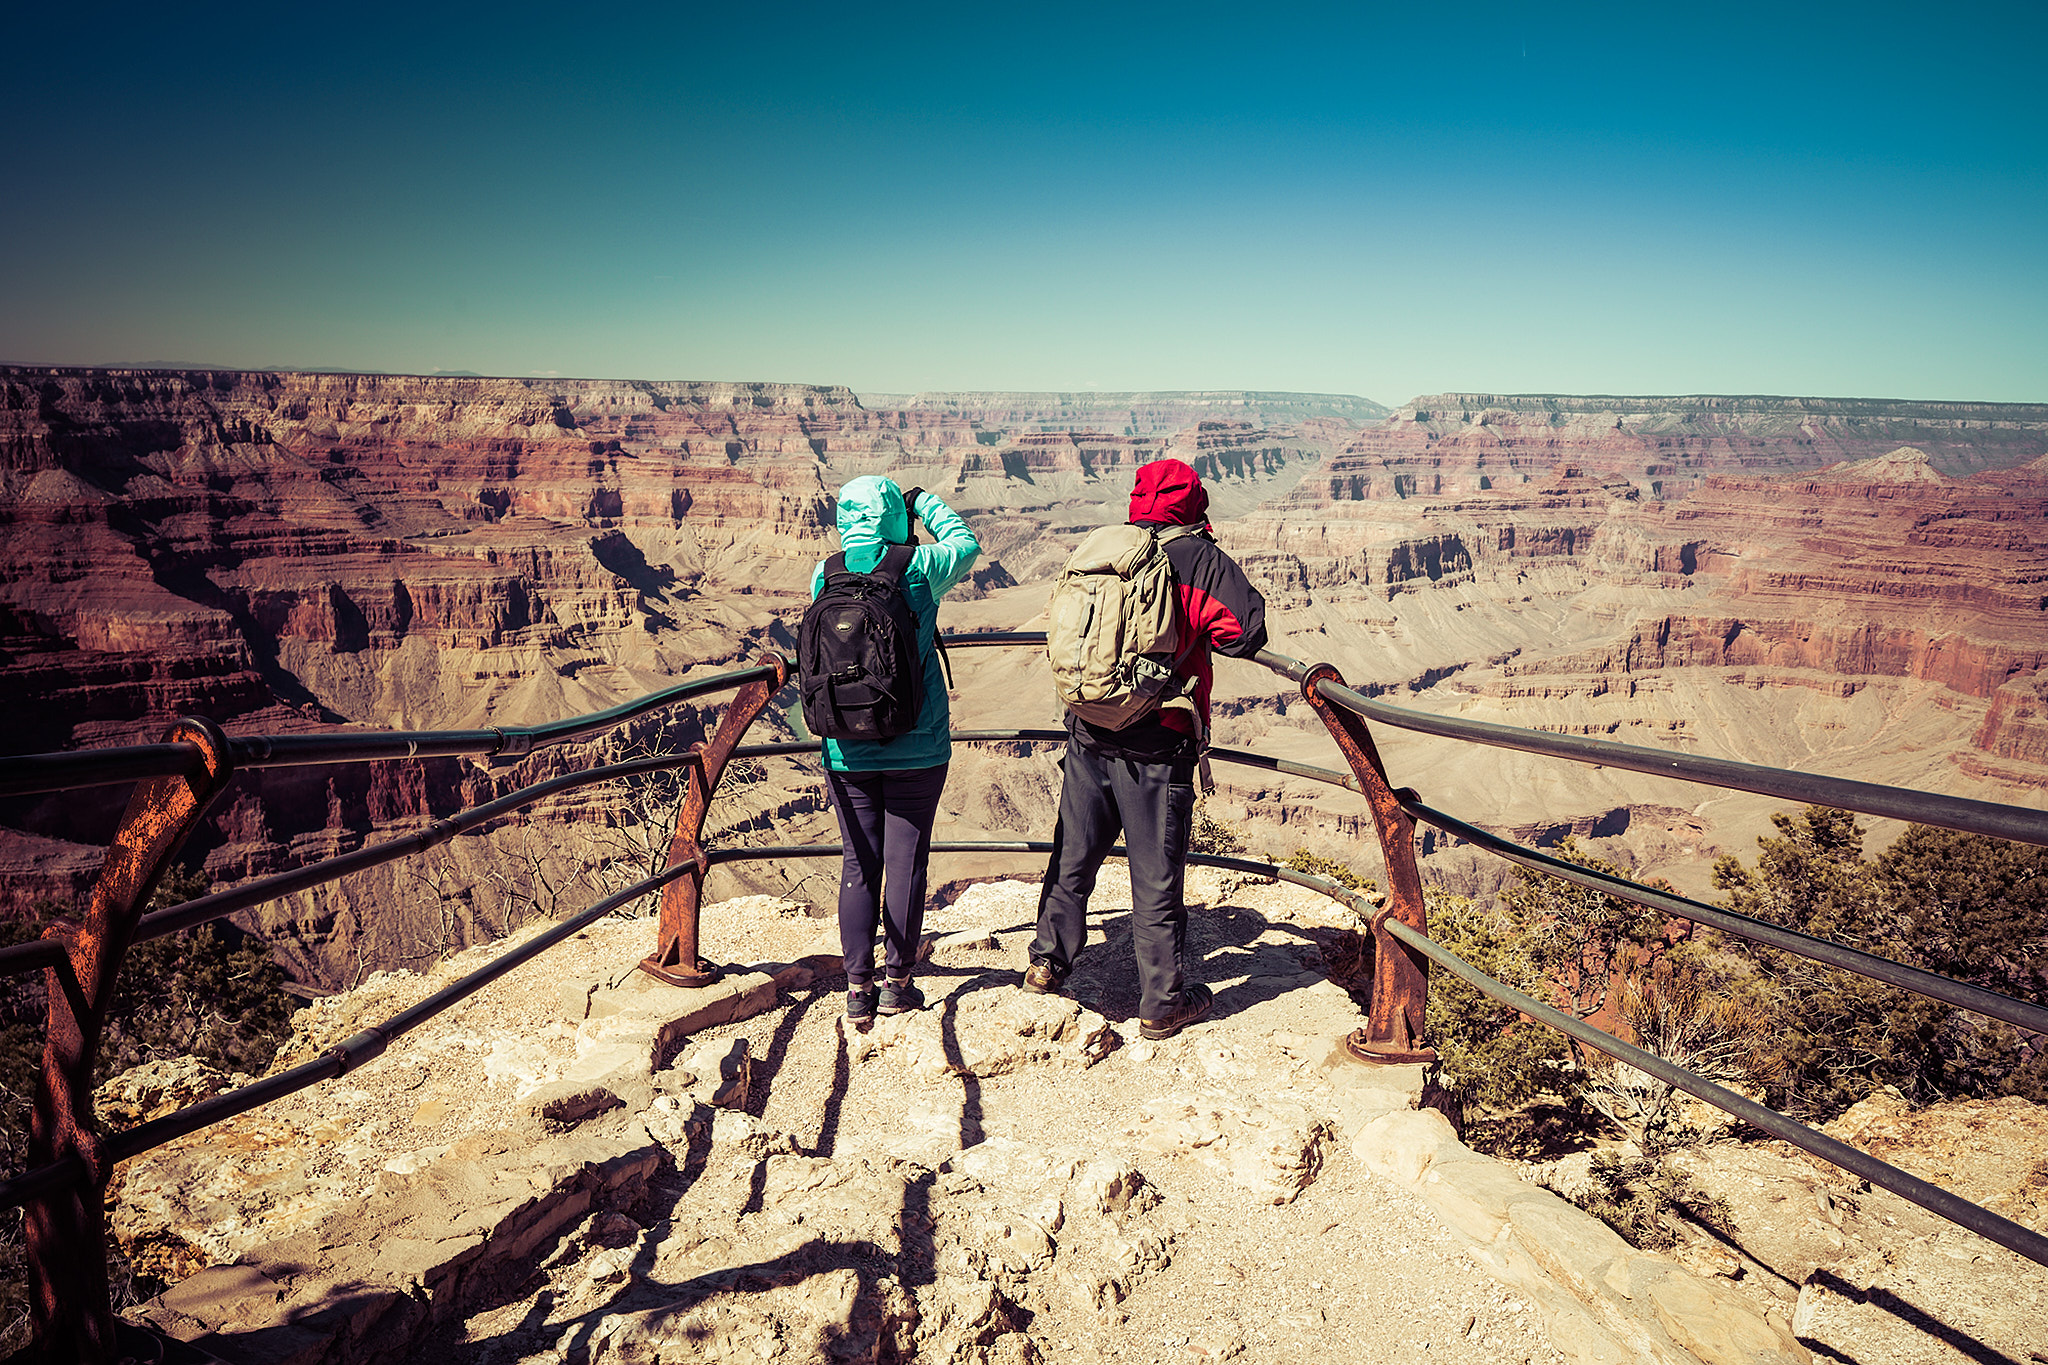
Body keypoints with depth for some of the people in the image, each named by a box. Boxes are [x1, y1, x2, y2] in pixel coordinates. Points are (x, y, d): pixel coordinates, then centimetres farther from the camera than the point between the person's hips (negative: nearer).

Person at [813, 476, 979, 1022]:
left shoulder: (824, 575, -2)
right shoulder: (918, 568, -10)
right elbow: (965, 544, 11)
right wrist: (927, 501, 22)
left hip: (847, 748, 3)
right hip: (917, 746, -3)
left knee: (859, 863, 9)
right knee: (907, 861, 7)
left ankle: (858, 987, 14)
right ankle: (897, 981, 15)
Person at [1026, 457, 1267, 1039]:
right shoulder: (1200, 559, -8)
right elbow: (1248, 631, -15)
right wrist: (1199, 632, 4)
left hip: (1088, 740, 5)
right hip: (1157, 750, -4)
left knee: (1074, 857, 19)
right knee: (1156, 879, 6)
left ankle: (1048, 963, 33)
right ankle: (1162, 1003, 17)